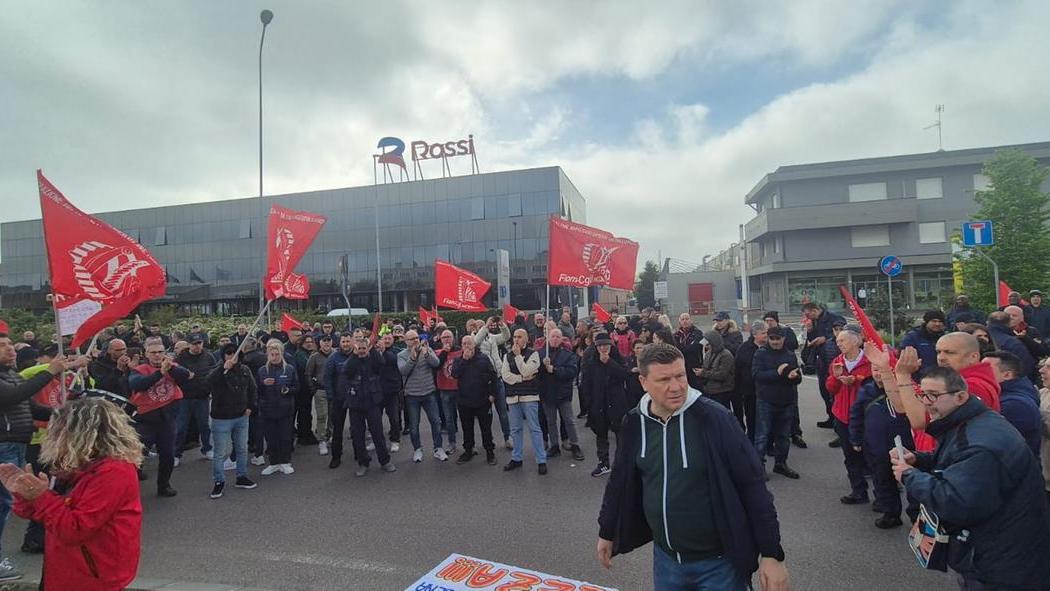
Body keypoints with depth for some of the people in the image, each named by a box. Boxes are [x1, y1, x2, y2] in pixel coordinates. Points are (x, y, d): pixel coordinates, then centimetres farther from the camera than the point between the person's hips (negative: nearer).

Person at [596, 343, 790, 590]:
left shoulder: (713, 417, -18)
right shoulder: (635, 423, -6)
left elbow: (752, 486, -14)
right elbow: (620, 481, 7)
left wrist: (772, 554, -13)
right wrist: (607, 532, 15)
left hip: (718, 562, -4)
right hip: (665, 558, 4)